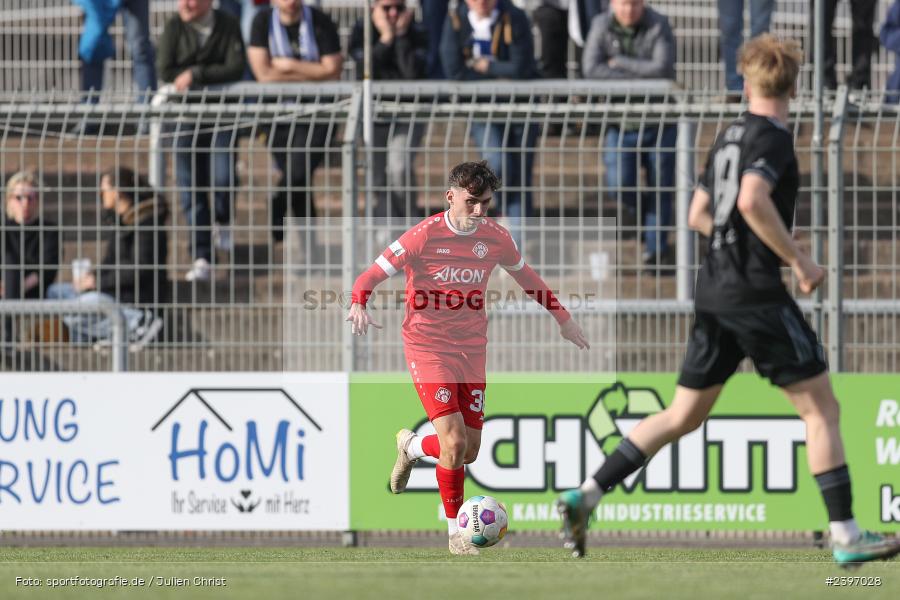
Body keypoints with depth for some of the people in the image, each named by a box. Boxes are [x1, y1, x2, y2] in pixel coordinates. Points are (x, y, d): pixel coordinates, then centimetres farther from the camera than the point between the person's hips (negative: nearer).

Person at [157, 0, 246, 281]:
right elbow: (166, 72, -6)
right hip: (187, 114, 1)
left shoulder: (228, 26, -2)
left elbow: (236, 69, -11)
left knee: (222, 177, -15)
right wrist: (213, 74, -8)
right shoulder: (174, 27, -1)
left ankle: (224, 222, 21)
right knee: (190, 187, -4)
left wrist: (196, 74, -16)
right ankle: (201, 259, 1)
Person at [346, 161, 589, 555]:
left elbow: (526, 277, 20)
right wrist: (358, 305, -31)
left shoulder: (495, 238, 1)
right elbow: (373, 275, -10)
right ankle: (456, 532, 0)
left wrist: (562, 318, 25)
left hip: (471, 350, 5)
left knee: (469, 451, 4)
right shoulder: (425, 235, -13)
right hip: (428, 348, -5)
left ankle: (412, 446, 38)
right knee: (455, 441, -17)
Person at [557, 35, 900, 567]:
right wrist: (798, 259, -18)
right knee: (821, 408, -1)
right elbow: (753, 201, -27)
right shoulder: (772, 136, -10)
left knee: (684, 415, 13)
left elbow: (698, 215, 22)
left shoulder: (731, 137, 15)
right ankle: (846, 537, -2)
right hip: (756, 294, -8)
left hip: (715, 293, 8)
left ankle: (586, 496, 6)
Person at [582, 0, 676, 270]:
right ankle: (645, 213, 23)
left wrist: (619, 63, -14)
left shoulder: (658, 26, -7)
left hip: (658, 124, -1)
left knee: (660, 188, 0)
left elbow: (662, 68, -20)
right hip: (620, 123, 1)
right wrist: (639, 75, -16)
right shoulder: (601, 26, -2)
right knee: (619, 184, -9)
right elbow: (592, 70, -14)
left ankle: (656, 247, 10)